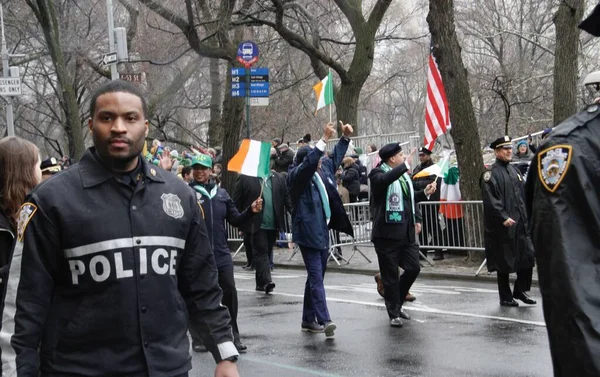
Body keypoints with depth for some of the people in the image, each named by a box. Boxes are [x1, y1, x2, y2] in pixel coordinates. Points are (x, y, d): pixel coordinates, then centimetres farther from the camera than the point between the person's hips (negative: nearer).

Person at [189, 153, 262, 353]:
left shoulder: (221, 193, 13)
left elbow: (236, 220, 16)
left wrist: (250, 211, -2)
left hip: (221, 253, 4)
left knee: (229, 291, 3)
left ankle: (233, 335, 15)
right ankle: (198, 338, 16)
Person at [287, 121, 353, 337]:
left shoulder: (323, 170, 10)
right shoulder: (297, 175, -11)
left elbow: (335, 158, 29)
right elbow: (308, 162, -31)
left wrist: (345, 138, 24)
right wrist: (324, 139, -36)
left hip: (322, 231, 8)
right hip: (308, 232, -8)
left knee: (315, 277, 14)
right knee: (316, 277, -13)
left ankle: (309, 319, 23)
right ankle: (324, 320, -20)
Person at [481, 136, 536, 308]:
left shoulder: (514, 170, 14)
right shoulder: (491, 174, -10)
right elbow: (491, 200, -18)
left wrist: (525, 216, 12)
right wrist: (504, 217, -25)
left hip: (520, 223, 7)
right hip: (502, 226, -7)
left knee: (527, 255, 5)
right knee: (504, 261, 2)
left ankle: (521, 290, 20)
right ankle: (505, 297, 13)